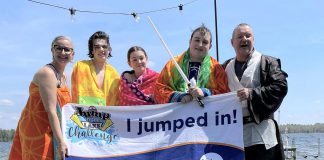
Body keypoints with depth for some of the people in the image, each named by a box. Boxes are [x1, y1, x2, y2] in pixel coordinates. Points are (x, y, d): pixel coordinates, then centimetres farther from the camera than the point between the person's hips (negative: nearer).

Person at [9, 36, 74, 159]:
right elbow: (51, 111, -23)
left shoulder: (63, 77, 13)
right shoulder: (47, 73, -16)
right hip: (37, 130, -9)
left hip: (50, 130, 9)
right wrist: (60, 141, -26)